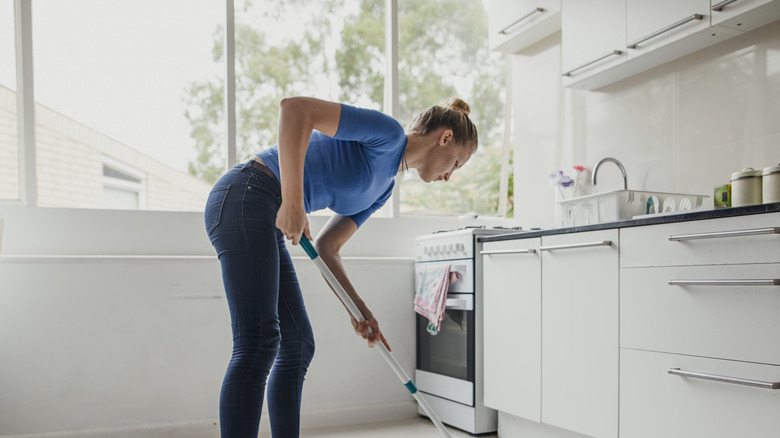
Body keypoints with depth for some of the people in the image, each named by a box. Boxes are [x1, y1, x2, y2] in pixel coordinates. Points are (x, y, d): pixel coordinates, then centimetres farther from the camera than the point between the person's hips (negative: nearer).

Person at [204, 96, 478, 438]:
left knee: (298, 346, 9)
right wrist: (293, 202, -21)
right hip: (245, 199, -10)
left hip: (266, 221, 10)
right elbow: (294, 108, -19)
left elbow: (326, 247, 18)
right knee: (258, 344, -16)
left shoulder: (384, 186, 19)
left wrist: (358, 307, 7)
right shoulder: (389, 134, -8)